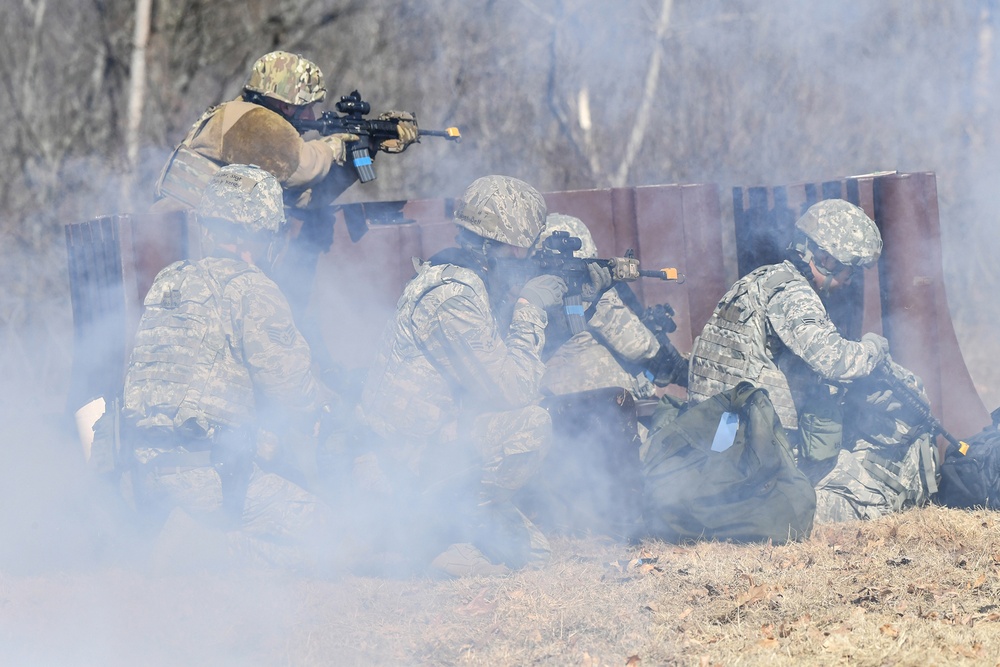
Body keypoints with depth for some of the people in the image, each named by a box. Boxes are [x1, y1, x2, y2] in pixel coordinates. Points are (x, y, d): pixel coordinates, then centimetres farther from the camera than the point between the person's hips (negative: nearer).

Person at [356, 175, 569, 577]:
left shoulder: (462, 278, 11)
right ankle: (440, 524, -13)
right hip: (410, 450, -10)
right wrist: (529, 309, -12)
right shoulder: (456, 297, -21)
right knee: (530, 426, -27)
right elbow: (513, 392, -22)